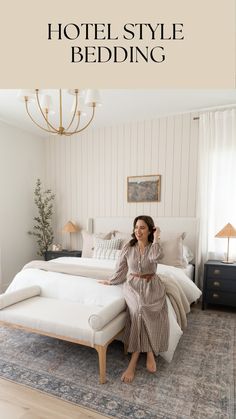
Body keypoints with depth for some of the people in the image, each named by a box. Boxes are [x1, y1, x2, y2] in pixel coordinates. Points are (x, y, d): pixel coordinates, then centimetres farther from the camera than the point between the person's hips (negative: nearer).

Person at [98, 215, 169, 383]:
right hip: (133, 285, 1)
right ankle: (149, 352, -13)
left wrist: (156, 238, -18)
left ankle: (134, 359, -13)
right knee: (139, 309, -31)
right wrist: (109, 281, 18)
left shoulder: (155, 246, -3)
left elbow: (153, 257, -29)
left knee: (153, 312, -29)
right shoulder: (128, 247, 1)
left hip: (152, 285, 0)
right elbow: (121, 270, 11)